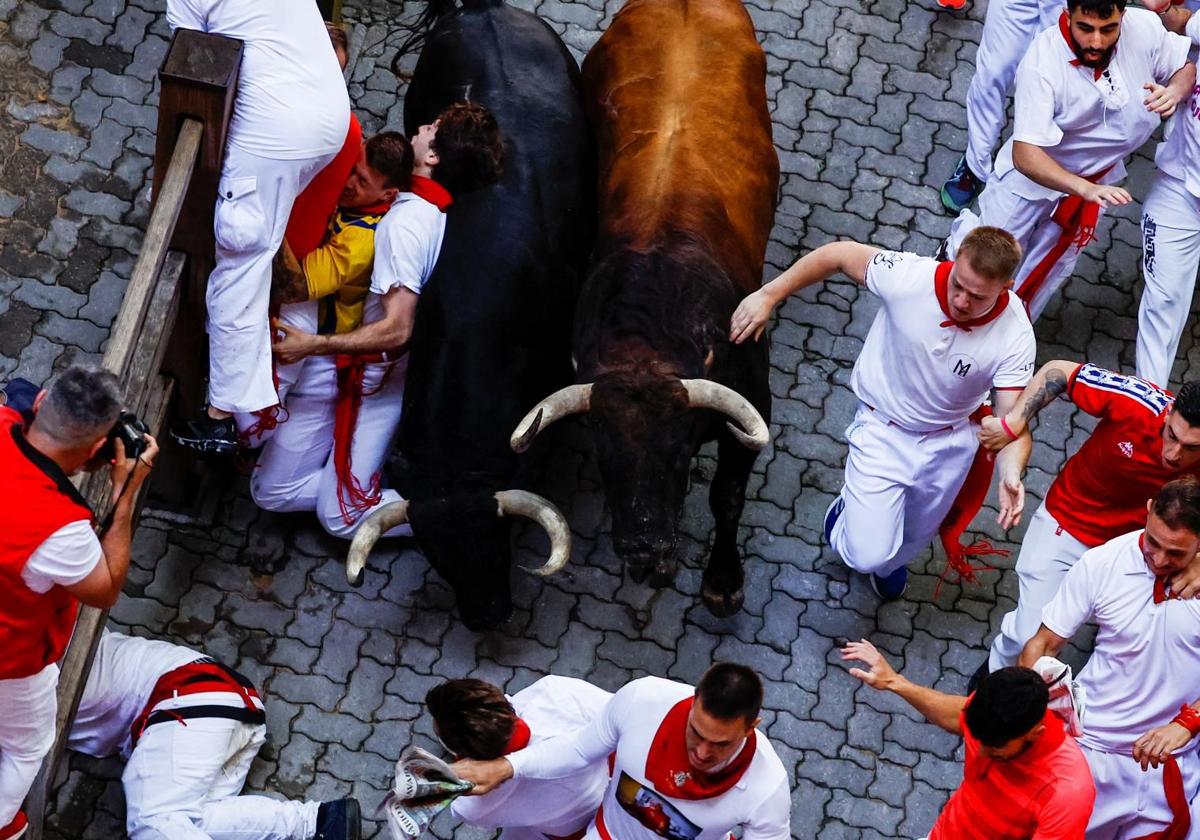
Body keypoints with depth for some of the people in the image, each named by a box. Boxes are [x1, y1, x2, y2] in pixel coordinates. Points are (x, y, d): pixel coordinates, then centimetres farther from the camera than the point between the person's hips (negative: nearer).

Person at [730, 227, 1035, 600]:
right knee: (866, 555, -10)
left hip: (950, 443, 2)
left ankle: (890, 564, 68)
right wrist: (767, 296, -22)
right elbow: (837, 255, -19)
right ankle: (849, 511, 28)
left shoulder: (1015, 336, -29)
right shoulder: (909, 276, -33)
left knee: (913, 538, 29)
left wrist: (1011, 473, -48)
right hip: (883, 431, -2)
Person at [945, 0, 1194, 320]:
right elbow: (1024, 154, -42)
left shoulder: (1144, 28, -25)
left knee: (1052, 268, 22)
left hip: (1097, 179, 4)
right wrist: (1086, 189, -56)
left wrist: (1175, 90, -29)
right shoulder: (1042, 64, -38)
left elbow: (1185, 67, -5)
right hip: (1035, 171, -4)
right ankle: (963, 238, 48)